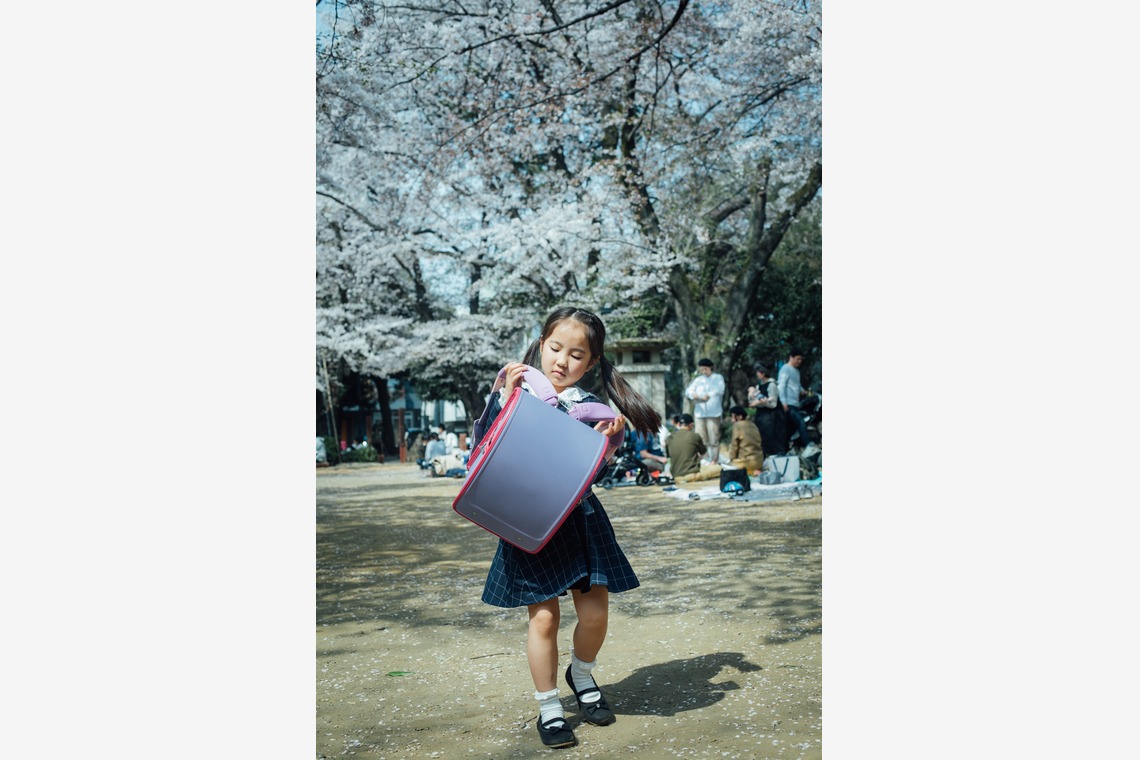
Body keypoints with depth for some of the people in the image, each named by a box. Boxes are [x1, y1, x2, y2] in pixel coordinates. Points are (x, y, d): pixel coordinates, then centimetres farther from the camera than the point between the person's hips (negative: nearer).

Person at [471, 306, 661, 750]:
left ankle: (581, 674, 37)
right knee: (543, 615, -1)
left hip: (579, 517, 2)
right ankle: (548, 707, 19)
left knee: (595, 612, 5)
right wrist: (504, 398, -17)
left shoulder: (589, 408, 3)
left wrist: (607, 440, -19)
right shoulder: (517, 395, -2)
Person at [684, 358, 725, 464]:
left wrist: (709, 395, -14)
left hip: (713, 413, -3)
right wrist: (693, 394, -15)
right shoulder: (698, 380, 18)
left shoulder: (718, 378, 9)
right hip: (699, 413, 3)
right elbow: (688, 390, 7)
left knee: (713, 438, -6)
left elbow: (720, 390, -6)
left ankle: (714, 460, -2)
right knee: (700, 438, 2)